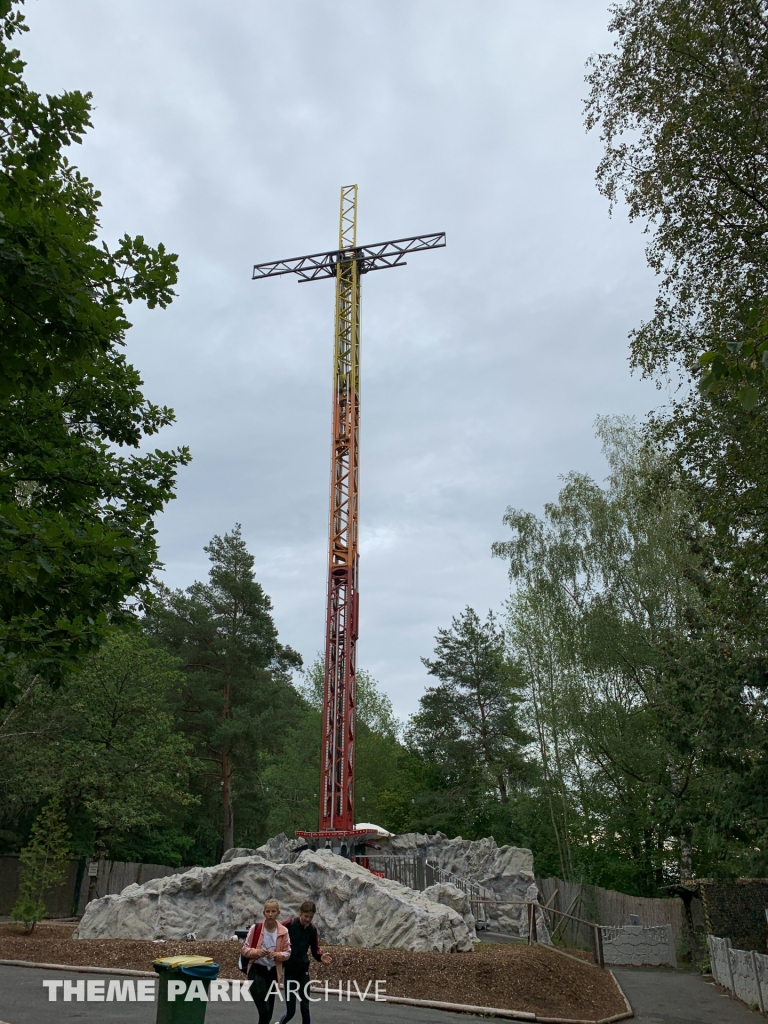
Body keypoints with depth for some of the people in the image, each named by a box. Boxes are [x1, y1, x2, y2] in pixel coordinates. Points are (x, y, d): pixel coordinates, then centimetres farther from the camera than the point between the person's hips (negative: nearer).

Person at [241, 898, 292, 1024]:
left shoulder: (283, 931, -6)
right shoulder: (255, 928, -11)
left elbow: (287, 953, 1)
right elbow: (244, 949, -5)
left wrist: (277, 955, -19)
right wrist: (257, 952, -24)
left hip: (273, 972, 4)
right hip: (257, 971, -4)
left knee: (269, 1012, 13)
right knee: (265, 1010, -16)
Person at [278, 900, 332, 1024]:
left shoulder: (313, 930, 0)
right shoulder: (288, 925, -15)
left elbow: (315, 950, 7)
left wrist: (321, 956, -14)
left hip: (304, 971, 3)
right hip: (289, 971, -3)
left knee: (305, 1008, 3)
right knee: (290, 1011, -1)